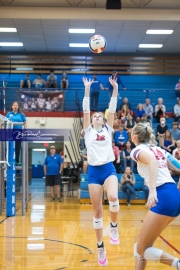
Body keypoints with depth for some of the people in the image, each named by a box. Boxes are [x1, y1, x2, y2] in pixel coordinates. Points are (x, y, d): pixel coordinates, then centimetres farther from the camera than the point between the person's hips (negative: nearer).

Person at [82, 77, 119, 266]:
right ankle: (100, 247, 13)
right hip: (93, 171, 0)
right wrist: (87, 89, 0)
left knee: (113, 197, -29)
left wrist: (115, 89, 1)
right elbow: (85, 110, 5)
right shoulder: (88, 131, 12)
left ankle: (114, 227, -1)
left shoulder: (108, 130, 14)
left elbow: (112, 109, 7)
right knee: (97, 211, 1)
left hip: (109, 168, 0)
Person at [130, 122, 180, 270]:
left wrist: (152, 189, -33)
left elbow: (152, 160, -22)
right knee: (141, 242, 19)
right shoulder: (158, 149, 22)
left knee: (142, 249, 0)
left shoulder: (137, 150, 0)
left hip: (164, 197, -8)